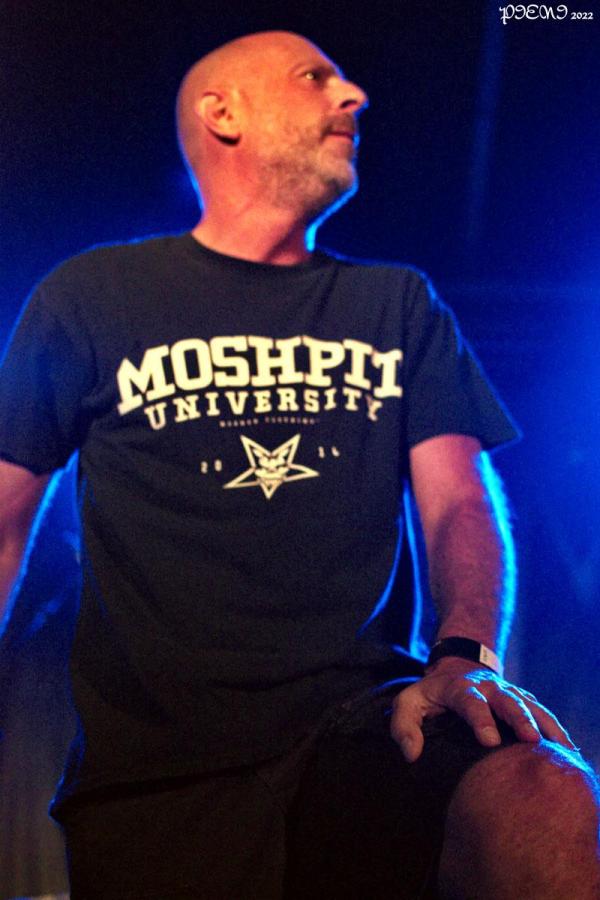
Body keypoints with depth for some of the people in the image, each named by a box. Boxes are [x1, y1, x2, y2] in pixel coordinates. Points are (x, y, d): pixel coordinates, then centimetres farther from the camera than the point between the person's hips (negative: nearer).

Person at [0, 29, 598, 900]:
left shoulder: (399, 304, 16)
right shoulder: (91, 296, 10)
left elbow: (462, 501, 7)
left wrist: (467, 655, -15)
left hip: (365, 714, 2)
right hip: (160, 755, -1)